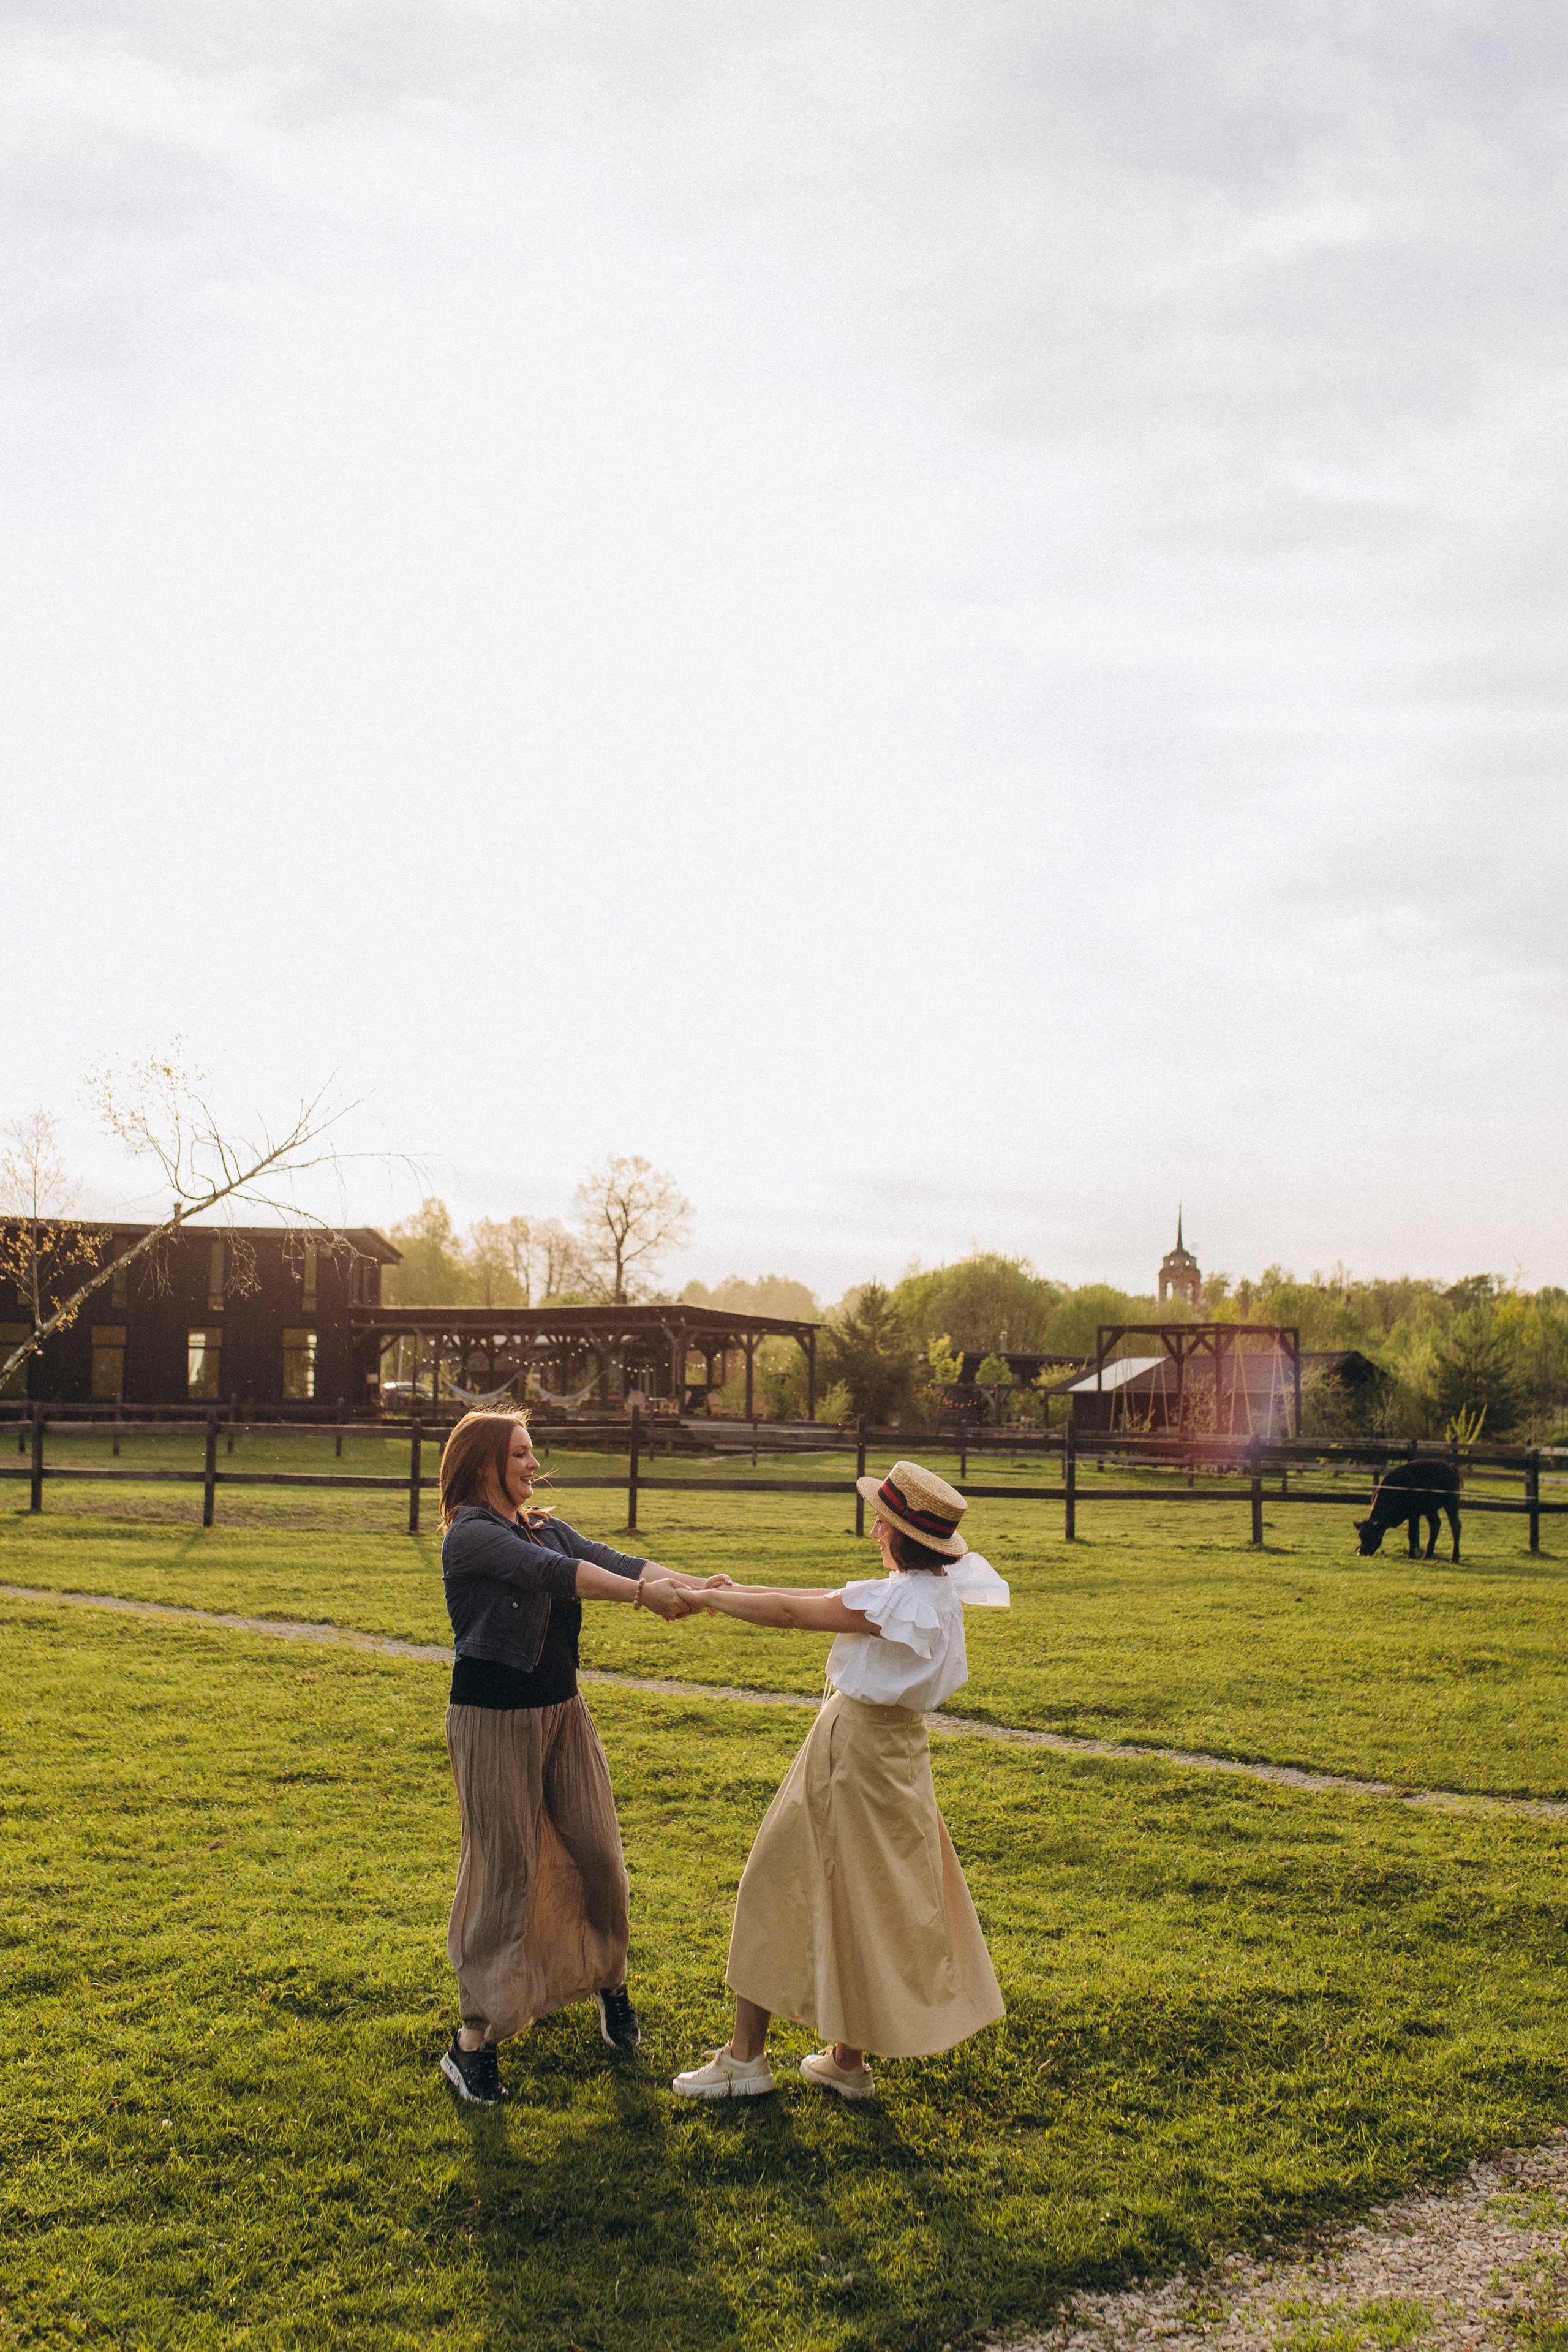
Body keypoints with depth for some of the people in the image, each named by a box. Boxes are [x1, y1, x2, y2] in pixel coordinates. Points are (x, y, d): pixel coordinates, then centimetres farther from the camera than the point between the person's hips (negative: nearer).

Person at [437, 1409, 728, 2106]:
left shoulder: (547, 1528, 11)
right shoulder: (470, 1535, -13)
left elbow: (610, 1559, -3)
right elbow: (552, 1573, -26)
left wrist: (691, 1584, -18)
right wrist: (643, 1594, -32)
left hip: (561, 1709, 7)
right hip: (493, 1719, -7)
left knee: (597, 1853, 9)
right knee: (506, 1871, -3)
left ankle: (608, 1980, 33)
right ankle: (474, 2040, 8)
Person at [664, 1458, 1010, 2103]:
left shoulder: (897, 1600, -25)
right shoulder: (940, 1591, 2)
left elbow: (789, 1613, -22)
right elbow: (822, 1604, 7)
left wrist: (703, 1598, -12)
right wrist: (737, 1593, 5)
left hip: (853, 1751, -8)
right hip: (898, 1744, 9)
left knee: (780, 1886, 5)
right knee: (867, 1900, 17)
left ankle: (746, 2054, 15)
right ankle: (847, 2058, 26)